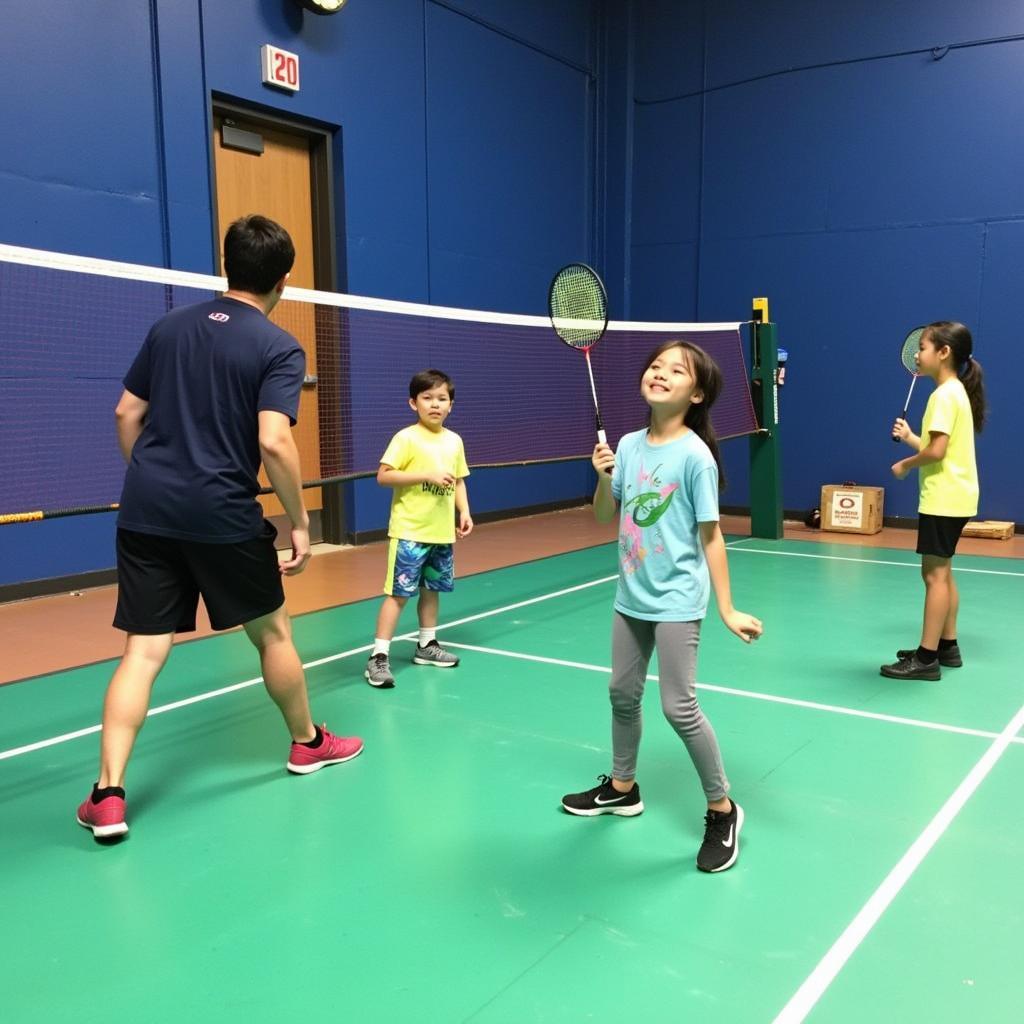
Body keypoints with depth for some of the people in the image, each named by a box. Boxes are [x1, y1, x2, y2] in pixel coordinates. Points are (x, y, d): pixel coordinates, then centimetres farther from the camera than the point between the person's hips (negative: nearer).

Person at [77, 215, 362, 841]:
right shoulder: (279, 348, -7)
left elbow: (127, 415, 13)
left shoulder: (169, 327, 10)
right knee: (273, 631, 15)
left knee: (144, 651, 6)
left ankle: (108, 795, 0)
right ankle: (309, 744, 33)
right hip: (223, 515, -4)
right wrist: (300, 522, -10)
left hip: (146, 512, 5)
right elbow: (273, 442, -19)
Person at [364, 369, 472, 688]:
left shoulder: (454, 441, 9)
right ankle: (378, 657, -2)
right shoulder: (406, 438, -10)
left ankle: (427, 645, 31)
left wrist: (464, 512, 4)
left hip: (442, 532, 6)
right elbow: (383, 476, -16)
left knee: (432, 589, 16)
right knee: (398, 592, -6)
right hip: (409, 532, -6)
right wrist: (427, 475, -21)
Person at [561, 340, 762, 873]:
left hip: (676, 600, -7)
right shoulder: (629, 445, 2)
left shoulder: (695, 455, -15)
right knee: (622, 693, 17)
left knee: (679, 707, -6)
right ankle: (622, 788, 38)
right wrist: (603, 477, -11)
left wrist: (727, 609, -14)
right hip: (632, 596, 7)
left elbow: (710, 536, -13)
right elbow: (604, 517, 9)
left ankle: (722, 810, 14)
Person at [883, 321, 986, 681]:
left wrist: (905, 465, -8)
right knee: (942, 573, 16)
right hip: (954, 497, 10)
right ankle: (947, 646, 24)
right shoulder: (956, 392, 14)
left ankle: (926, 658, -4)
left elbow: (937, 451, -23)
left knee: (934, 574, -7)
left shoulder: (944, 395, -16)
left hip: (943, 499, -10)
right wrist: (910, 437, 10)